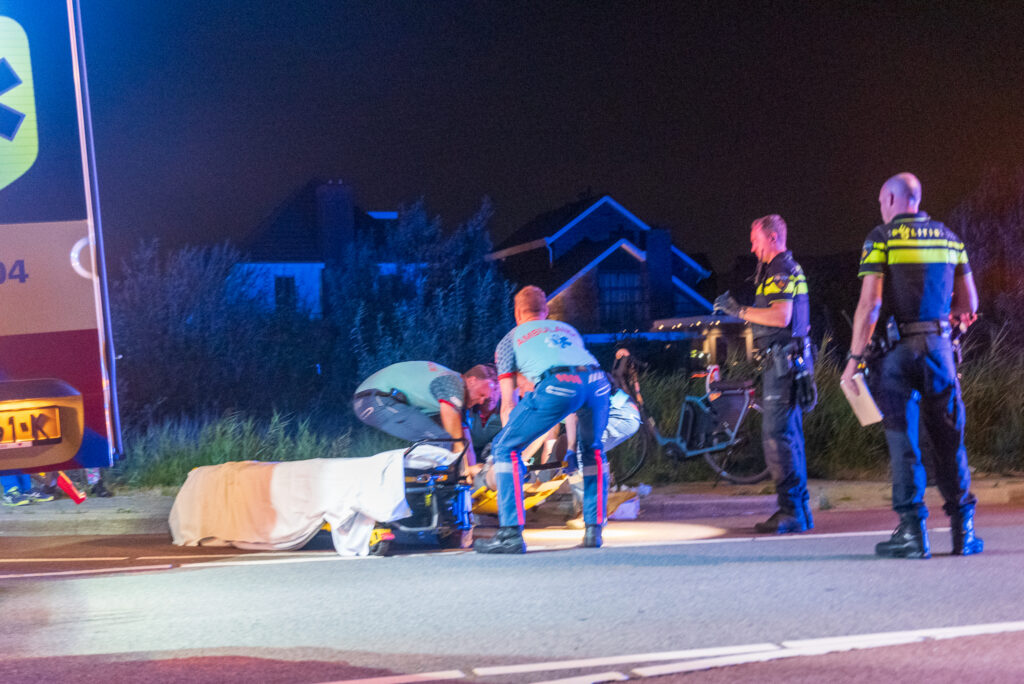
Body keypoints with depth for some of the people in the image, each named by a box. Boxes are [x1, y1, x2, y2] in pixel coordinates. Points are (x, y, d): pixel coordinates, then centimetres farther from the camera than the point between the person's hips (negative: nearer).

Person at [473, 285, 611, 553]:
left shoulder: (510, 339, 29)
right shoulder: (568, 330, 40)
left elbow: (508, 405, 27)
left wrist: (511, 447, 37)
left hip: (557, 384, -4)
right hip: (597, 380, 4)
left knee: (504, 448, 10)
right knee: (593, 450, 31)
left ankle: (511, 534, 0)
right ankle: (594, 529, 27)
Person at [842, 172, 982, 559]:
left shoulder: (882, 238, -3)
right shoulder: (948, 237, 11)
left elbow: (870, 303, -12)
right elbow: (969, 305, 13)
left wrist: (855, 357, -10)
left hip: (897, 349, -3)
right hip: (939, 346, 4)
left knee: (903, 439, 0)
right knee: (949, 438, 10)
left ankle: (912, 530, -3)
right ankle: (963, 529, 11)